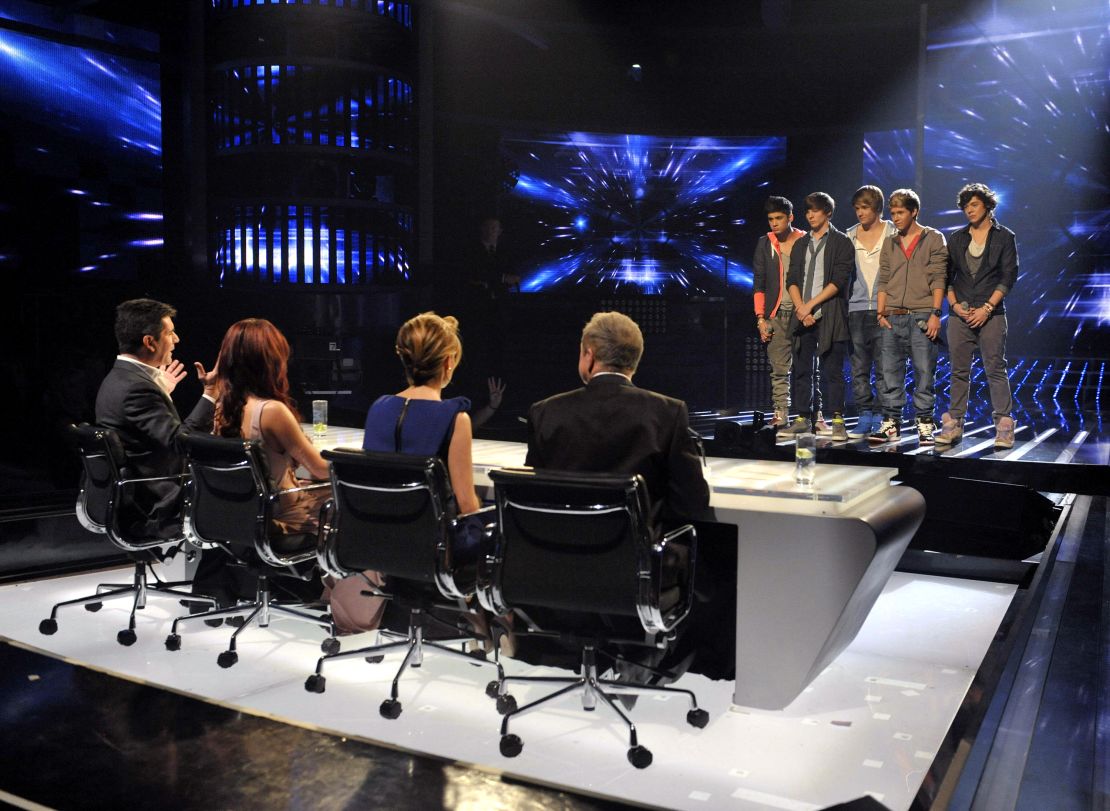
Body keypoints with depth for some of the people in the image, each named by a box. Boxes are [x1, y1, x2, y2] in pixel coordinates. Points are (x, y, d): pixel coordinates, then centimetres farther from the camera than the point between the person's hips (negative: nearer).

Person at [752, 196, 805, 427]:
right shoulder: (765, 244, 10)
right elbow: (758, 283, 9)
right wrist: (760, 318, 1)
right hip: (777, 314, 2)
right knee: (778, 369, 0)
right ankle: (780, 414, 2)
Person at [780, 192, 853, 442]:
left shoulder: (841, 242, 2)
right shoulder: (801, 244, 17)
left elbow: (839, 281, -8)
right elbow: (792, 280, 10)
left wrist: (810, 304, -11)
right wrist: (800, 308, -6)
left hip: (830, 317, -5)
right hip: (803, 317, 5)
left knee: (832, 371, -4)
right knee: (802, 370, 6)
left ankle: (837, 421, -1)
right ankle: (804, 418, 12)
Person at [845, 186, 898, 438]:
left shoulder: (893, 233, 3)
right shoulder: (850, 236, 13)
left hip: (884, 308, -3)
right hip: (857, 307, 3)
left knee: (883, 366, -3)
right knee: (859, 367, 2)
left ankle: (881, 418, 3)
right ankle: (865, 417, 8)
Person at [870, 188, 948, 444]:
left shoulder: (934, 239, 4)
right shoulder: (889, 243, 17)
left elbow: (938, 278, -3)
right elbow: (884, 280, 15)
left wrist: (935, 313, -10)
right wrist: (881, 312, 4)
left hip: (922, 316, -4)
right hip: (893, 317, 4)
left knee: (924, 373, -2)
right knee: (890, 373, 2)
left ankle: (924, 425, 4)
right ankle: (890, 423, 8)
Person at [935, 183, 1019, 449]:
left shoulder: (1004, 237, 4)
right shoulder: (957, 239, 13)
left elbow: (1008, 277, -2)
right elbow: (947, 275, 12)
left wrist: (987, 307, -12)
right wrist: (954, 304, -4)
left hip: (991, 313, -3)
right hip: (959, 314, 3)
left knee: (996, 369, -6)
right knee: (959, 371, 5)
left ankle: (1004, 426, -3)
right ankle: (953, 424, 9)